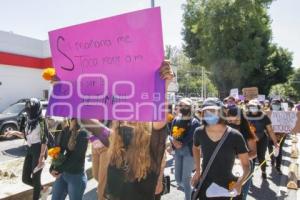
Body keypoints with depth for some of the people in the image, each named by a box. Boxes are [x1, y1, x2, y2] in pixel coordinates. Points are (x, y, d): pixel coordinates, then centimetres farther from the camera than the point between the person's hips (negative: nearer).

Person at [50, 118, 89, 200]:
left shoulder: (83, 134, -17)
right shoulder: (65, 131, 1)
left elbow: (75, 157, -18)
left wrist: (59, 169, -14)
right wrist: (53, 168, -12)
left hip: (77, 176, -5)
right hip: (62, 174, 6)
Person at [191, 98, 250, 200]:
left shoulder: (235, 136, -18)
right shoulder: (199, 133, -11)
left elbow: (246, 165, -9)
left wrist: (240, 182, -26)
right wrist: (197, 171, 6)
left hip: (227, 188, -1)